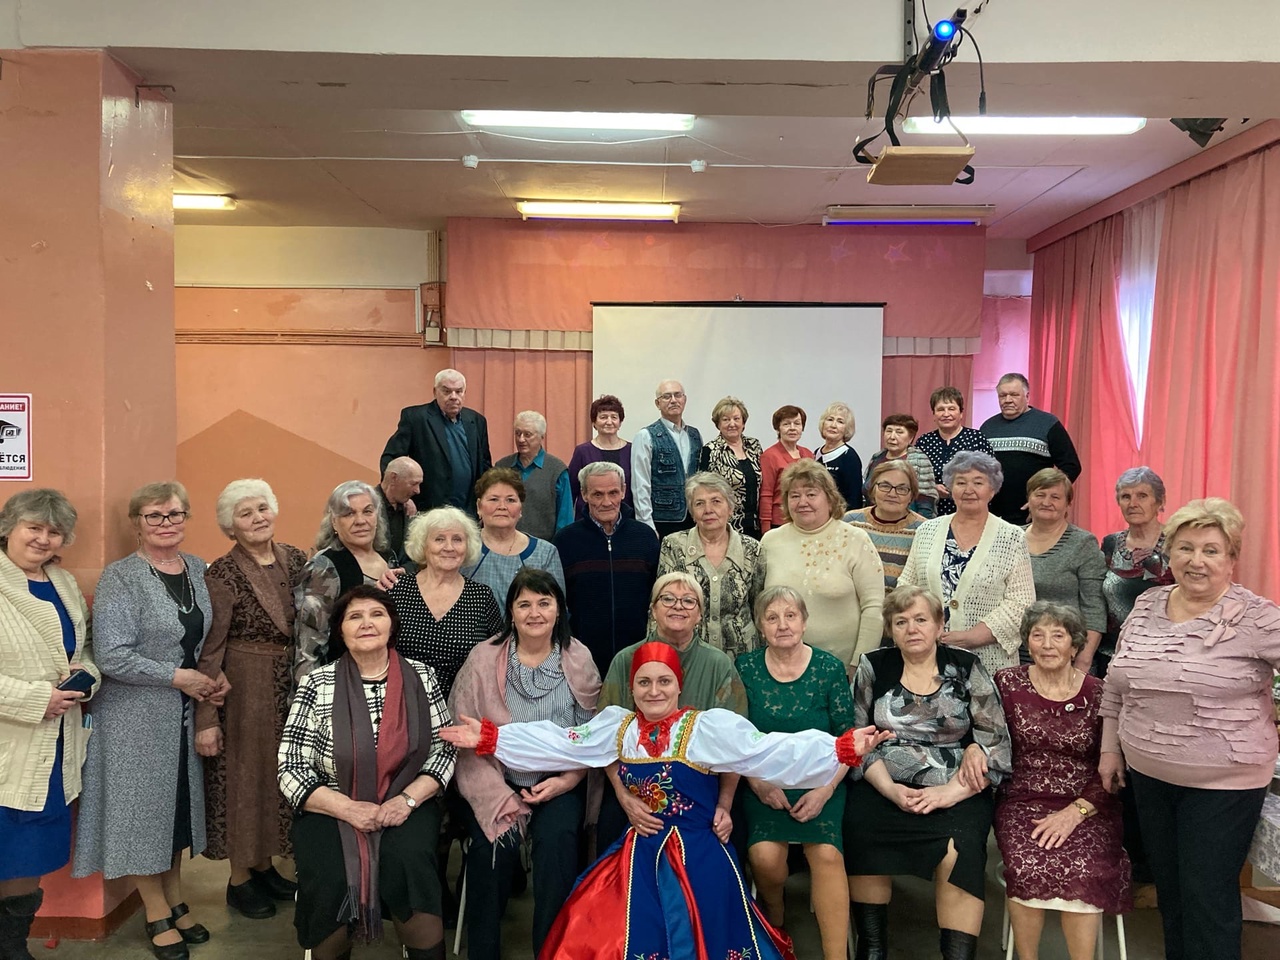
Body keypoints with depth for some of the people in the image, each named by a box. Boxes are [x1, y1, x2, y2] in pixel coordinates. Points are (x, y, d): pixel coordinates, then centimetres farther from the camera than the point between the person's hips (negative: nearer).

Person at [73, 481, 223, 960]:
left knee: (180, 804, 15)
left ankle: (175, 899, 32)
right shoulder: (119, 578, -13)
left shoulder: (198, 569, 4)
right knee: (145, 805, 6)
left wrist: (216, 676, -2)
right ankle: (157, 915, 22)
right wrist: (177, 677, -18)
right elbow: (111, 656, -19)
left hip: (187, 714, 5)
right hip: (138, 717, -5)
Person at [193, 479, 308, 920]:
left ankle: (264, 864, 33)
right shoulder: (222, 574, -13)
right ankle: (240, 879, 24)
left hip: (292, 684, 5)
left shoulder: (295, 559, 1)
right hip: (244, 688, -5)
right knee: (245, 776, 7)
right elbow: (210, 649, -13)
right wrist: (205, 718, -14)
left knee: (282, 772, 15)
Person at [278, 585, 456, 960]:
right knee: (329, 881, -27)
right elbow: (290, 768, -5)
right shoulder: (317, 684, -1)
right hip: (332, 810, 0)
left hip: (406, 805, 1)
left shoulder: (421, 677, 3)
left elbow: (445, 750, 3)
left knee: (408, 862, -29)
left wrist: (407, 799, -13)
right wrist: (349, 809, -17)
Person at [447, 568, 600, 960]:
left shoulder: (579, 660, 1)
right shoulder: (484, 658, -3)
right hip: (497, 780, 0)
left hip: (560, 781, 1)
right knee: (495, 842, -25)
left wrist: (568, 781, -12)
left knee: (557, 838, -25)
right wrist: (502, 797, -15)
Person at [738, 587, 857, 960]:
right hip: (763, 781, 0)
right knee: (765, 855, -24)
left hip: (820, 780, 0)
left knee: (826, 852, -27)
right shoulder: (745, 668, -1)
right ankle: (773, 922, 10)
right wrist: (758, 781, -12)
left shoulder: (829, 668, -2)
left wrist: (825, 789, -12)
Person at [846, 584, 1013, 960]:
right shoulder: (873, 667, 6)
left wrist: (949, 792, -13)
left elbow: (996, 741, -1)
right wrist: (890, 790, -12)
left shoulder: (967, 668, 3)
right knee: (860, 839, -27)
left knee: (957, 854, -30)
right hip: (884, 788, 1)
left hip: (956, 792, -1)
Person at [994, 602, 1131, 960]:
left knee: (1082, 871, -28)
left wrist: (1075, 812, -12)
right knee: (1027, 866, -27)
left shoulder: (1098, 694, 2)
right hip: (1023, 801, 0)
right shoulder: (1008, 683, 3)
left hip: (1087, 806, 0)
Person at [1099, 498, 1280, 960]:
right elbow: (1116, 685, 12)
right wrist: (1110, 748, 12)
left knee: (1207, 897, 4)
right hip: (1147, 773, 5)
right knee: (1167, 885, 19)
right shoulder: (1146, 605, 3)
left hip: (1223, 782, -5)